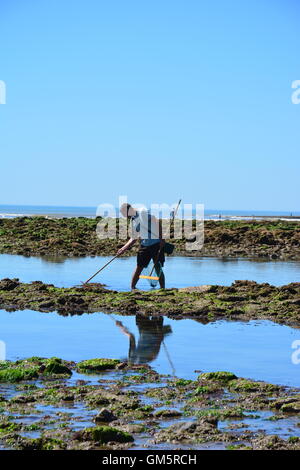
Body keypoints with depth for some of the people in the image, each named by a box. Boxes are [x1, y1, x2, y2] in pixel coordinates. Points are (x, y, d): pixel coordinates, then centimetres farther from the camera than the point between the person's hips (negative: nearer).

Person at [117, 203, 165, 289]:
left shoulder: (143, 213, -10)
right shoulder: (133, 221, 12)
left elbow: (157, 223, -15)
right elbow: (133, 238, 19)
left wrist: (161, 239, -20)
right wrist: (124, 248, 12)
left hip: (156, 244, -6)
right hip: (144, 245, 6)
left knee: (158, 268, -2)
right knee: (139, 267, 5)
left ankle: (162, 289, 8)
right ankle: (132, 288, 14)